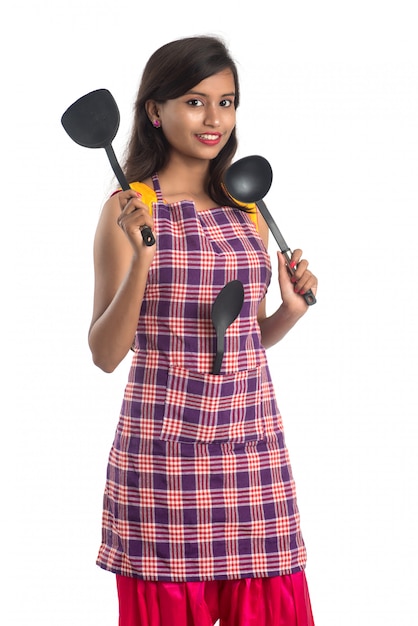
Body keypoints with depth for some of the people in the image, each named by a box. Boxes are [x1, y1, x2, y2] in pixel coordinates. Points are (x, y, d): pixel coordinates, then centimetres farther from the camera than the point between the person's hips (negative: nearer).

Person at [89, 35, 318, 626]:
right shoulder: (129, 211, -4)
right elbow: (106, 354, -6)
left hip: (251, 438, 5)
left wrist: (291, 310, 0)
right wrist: (141, 261, -19)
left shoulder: (247, 211, 11)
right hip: (166, 442, -4)